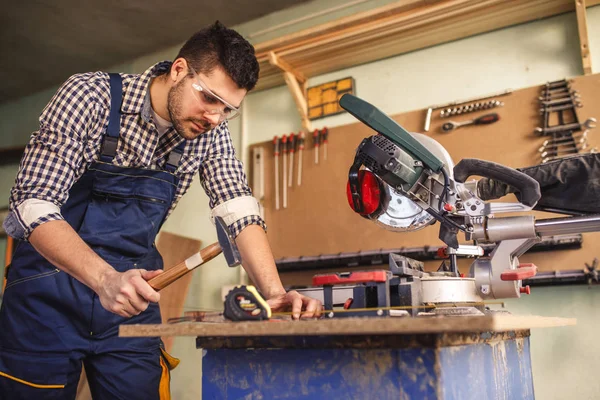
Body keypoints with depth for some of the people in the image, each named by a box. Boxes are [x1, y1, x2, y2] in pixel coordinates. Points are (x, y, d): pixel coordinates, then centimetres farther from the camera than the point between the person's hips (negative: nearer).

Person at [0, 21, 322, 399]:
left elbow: (241, 212, -7)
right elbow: (33, 203, -22)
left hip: (130, 287, 4)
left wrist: (275, 292, -23)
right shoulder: (90, 95, -17)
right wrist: (104, 278, -36)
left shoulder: (211, 134, -4)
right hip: (50, 284, -3)